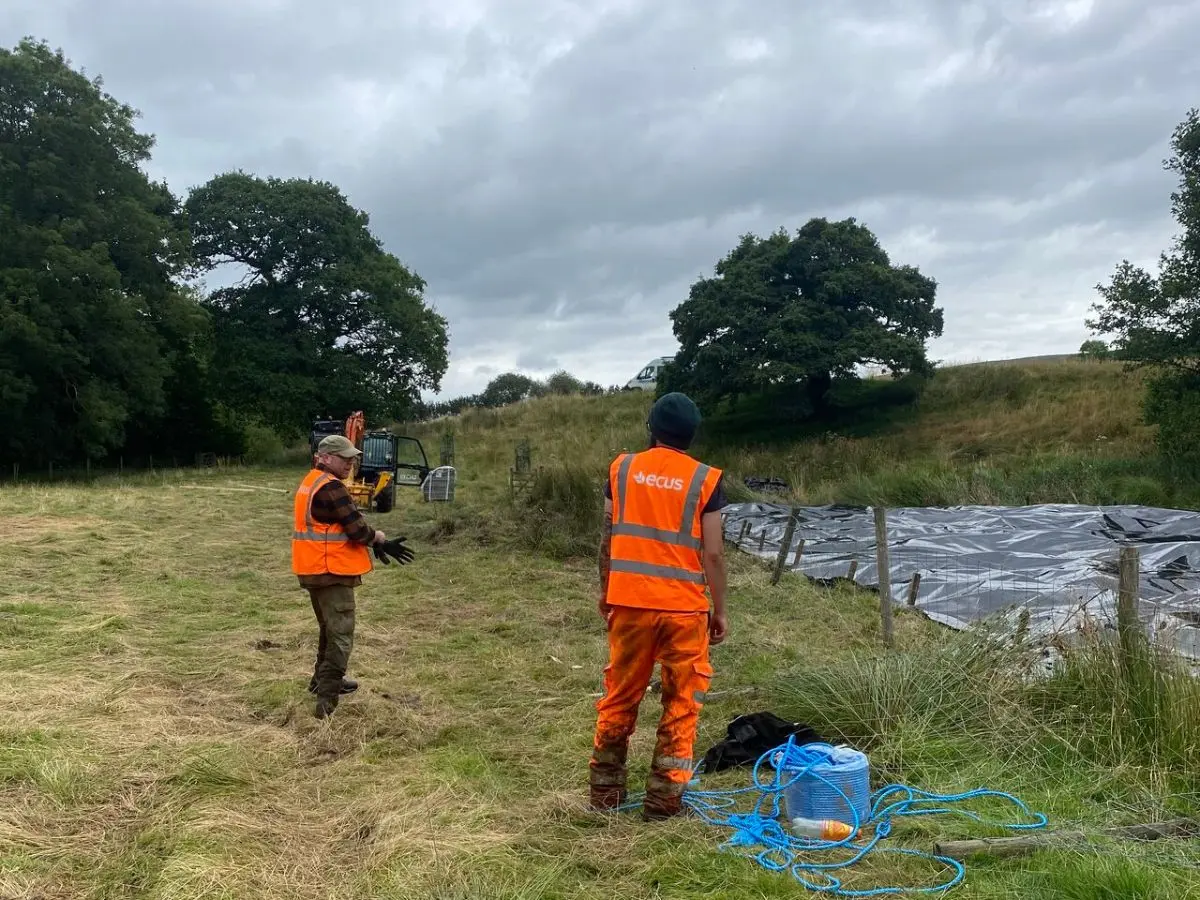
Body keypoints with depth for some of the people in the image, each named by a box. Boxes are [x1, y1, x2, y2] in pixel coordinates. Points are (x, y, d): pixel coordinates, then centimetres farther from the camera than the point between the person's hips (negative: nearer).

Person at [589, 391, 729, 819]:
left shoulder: (622, 468, 3)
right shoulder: (705, 479, -5)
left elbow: (607, 537, 5)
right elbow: (712, 552, -7)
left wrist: (604, 591, 18)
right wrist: (720, 610, 2)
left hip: (629, 601, 3)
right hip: (683, 606, -3)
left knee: (620, 696, 15)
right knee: (681, 703, 10)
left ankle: (604, 791, 24)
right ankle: (664, 797, 12)